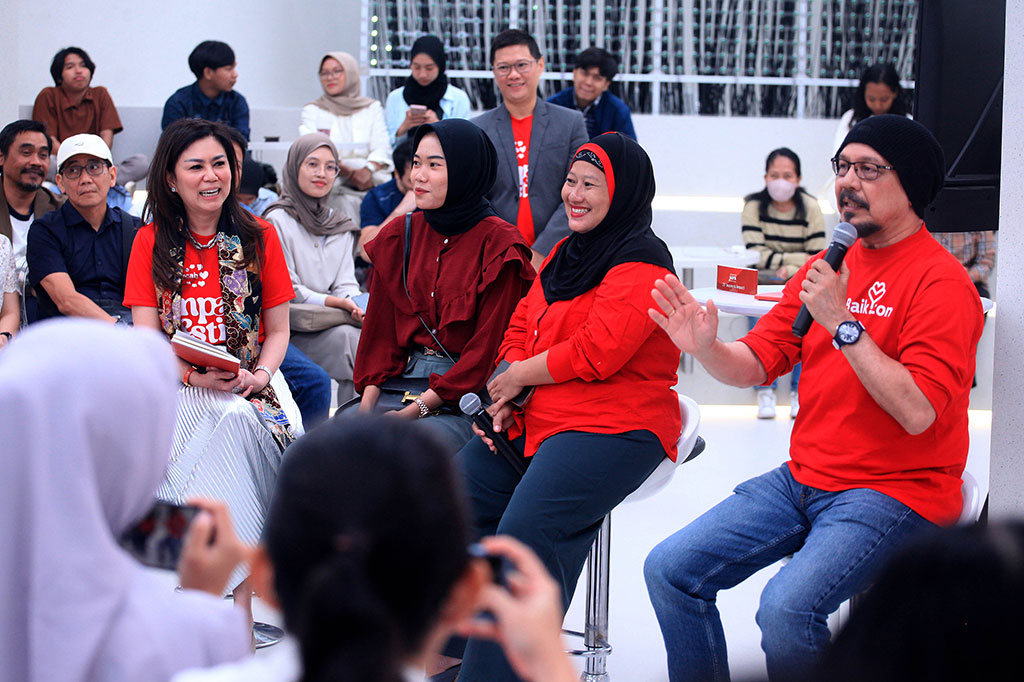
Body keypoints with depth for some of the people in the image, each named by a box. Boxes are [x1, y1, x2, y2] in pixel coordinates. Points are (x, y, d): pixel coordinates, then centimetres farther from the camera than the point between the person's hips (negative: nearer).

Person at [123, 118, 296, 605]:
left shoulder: (259, 239, 10)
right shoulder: (152, 242, 7)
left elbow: (277, 331, 10)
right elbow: (147, 340, 1)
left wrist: (260, 375, -11)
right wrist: (197, 376, -16)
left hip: (248, 388, 1)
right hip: (174, 388, -1)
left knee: (241, 419, -32)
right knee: (232, 421, -33)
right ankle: (242, 593, -32)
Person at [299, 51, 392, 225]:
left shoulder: (372, 108, 18)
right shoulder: (312, 110, 15)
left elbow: (382, 148, 6)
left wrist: (368, 169, -16)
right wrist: (348, 172, -15)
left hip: (371, 180, 2)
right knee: (347, 202, -28)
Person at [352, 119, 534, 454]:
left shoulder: (498, 244, -7)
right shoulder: (398, 236, 11)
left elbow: (487, 348, -11)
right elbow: (380, 329, 11)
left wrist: (417, 409, -16)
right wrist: (367, 403, -4)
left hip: (468, 397, -5)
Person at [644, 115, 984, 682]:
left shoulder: (941, 281, -11)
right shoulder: (825, 267, 11)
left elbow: (917, 411, -21)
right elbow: (754, 365, 10)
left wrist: (842, 323, -22)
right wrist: (706, 348, -12)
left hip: (893, 492, -7)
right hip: (802, 479, 7)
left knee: (786, 608, -29)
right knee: (668, 570, -3)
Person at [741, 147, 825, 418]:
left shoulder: (810, 208, -3)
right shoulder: (754, 206, -5)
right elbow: (756, 256, -13)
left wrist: (788, 271, -21)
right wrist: (799, 259, -17)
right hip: (763, 284, 0)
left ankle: (798, 392, -20)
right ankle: (765, 392, -23)